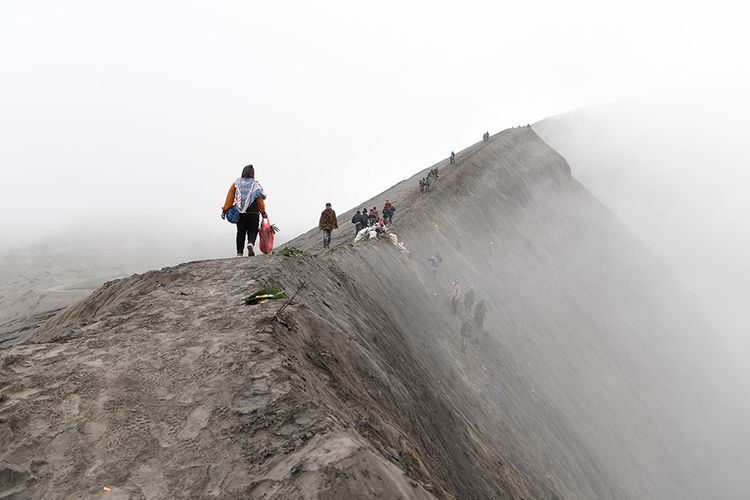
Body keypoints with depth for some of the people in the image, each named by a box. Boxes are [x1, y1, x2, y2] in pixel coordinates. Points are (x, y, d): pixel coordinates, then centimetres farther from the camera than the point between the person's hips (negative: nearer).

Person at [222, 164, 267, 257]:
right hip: (253, 214, -2)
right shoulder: (255, 185, -3)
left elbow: (230, 198, 0)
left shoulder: (236, 184, 4)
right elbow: (260, 201, -5)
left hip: (239, 213, 2)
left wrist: (225, 210, 2)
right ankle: (251, 244, -22)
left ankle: (239, 253, 7)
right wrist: (263, 212, 3)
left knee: (240, 232, 11)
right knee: (252, 231, 8)